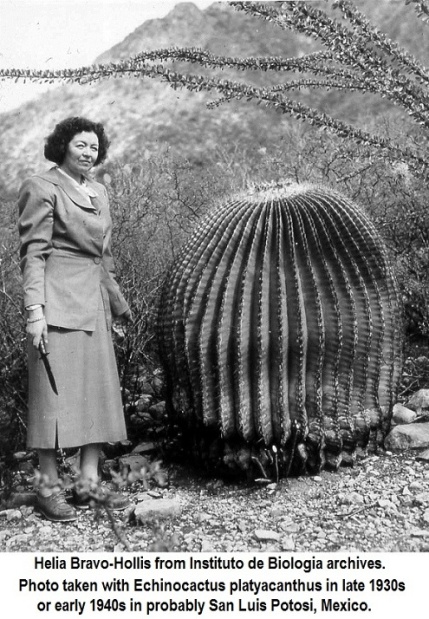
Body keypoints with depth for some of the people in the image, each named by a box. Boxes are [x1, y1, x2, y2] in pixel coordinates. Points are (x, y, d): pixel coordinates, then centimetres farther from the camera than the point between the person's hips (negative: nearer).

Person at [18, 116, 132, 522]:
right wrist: (35, 310, -18)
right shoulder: (42, 188, -4)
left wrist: (118, 302, 26)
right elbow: (33, 253, -10)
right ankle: (48, 487, 6)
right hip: (58, 302, -8)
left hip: (94, 304, 8)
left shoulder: (99, 192, 18)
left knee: (99, 392, 7)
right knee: (55, 392, -4)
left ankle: (89, 483, 15)